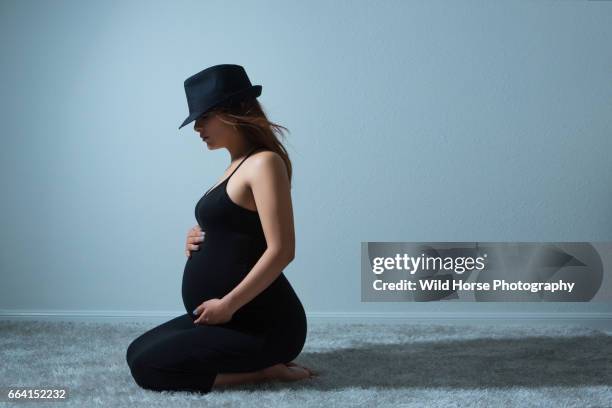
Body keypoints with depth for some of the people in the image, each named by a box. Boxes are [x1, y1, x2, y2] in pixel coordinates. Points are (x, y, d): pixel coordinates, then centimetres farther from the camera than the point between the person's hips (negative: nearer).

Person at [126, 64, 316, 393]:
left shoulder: (264, 162, -15)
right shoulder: (237, 166, 15)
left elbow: (281, 250, -23)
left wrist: (228, 305, -20)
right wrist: (196, 240, 5)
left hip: (264, 323, -10)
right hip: (222, 314, 10)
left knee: (148, 367, -14)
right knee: (138, 352, 14)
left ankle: (265, 369, -6)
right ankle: (261, 362, 10)